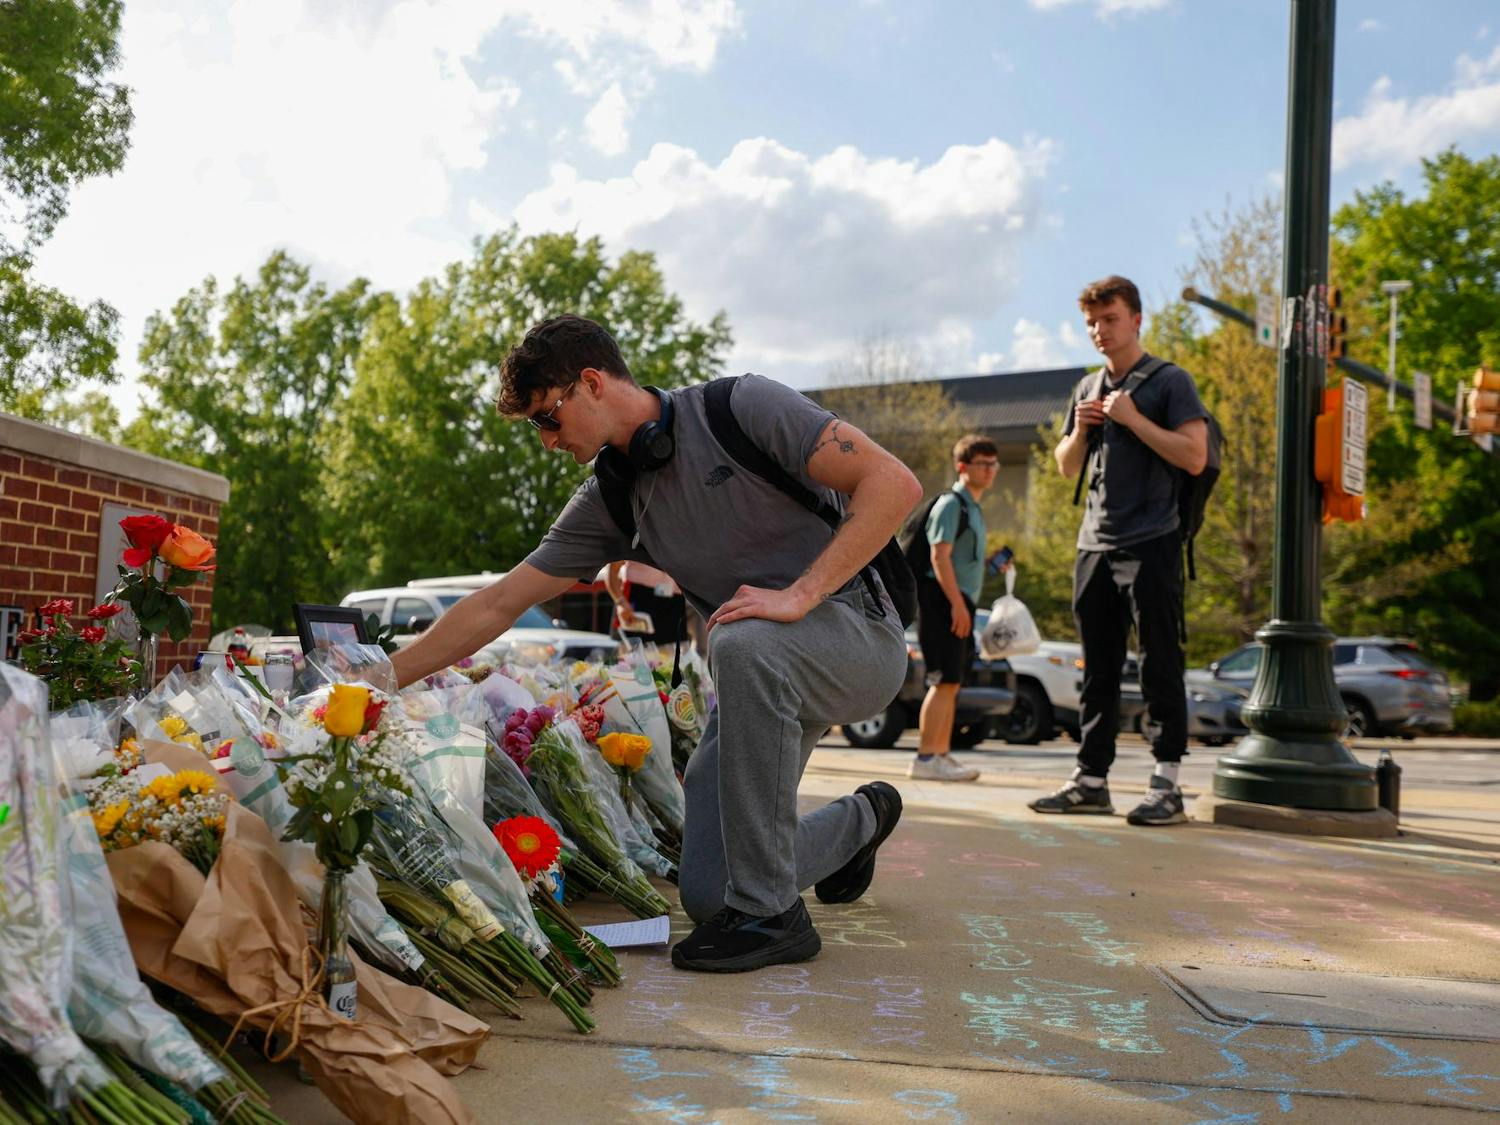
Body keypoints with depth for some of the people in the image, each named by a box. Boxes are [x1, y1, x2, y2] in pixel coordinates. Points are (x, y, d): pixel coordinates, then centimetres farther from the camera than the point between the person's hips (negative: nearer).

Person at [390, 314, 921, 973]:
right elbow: (495, 608, 5)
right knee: (705, 891, -4)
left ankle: (770, 913, -24)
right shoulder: (608, 503, 3)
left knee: (744, 643, -39)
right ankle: (858, 820, 27)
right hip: (762, 675, 6)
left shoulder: (744, 407, -14)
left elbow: (893, 483, -21)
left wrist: (799, 595, -27)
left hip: (857, 633, -6)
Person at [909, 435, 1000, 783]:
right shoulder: (951, 504, -8)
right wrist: (957, 603, -23)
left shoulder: (973, 508, 22)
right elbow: (940, 555, -18)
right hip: (944, 601, -10)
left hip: (959, 603, 10)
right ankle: (926, 758, -16)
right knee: (945, 681, -15)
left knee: (952, 683, 12)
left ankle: (941, 754, 19)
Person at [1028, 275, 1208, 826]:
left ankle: (1166, 785, 1)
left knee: (1159, 667, -4)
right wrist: (1080, 430, 3)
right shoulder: (1088, 389, 18)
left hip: (1151, 545, -6)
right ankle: (1091, 779, 13)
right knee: (1098, 671, 8)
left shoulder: (1169, 381, 0)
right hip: (1095, 545, 6)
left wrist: (1132, 419, -13)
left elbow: (1194, 457, -10)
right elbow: (1066, 468, 22)